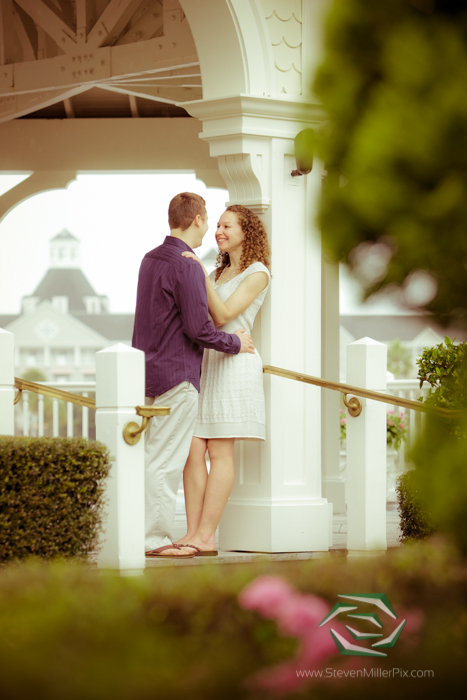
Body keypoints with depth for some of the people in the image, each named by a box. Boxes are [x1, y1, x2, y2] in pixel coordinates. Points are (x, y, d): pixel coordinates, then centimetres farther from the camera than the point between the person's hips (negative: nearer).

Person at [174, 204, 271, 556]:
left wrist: (200, 273, -17)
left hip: (232, 364, -8)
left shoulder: (258, 273, -3)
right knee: (192, 450, -2)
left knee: (219, 452, -9)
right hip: (204, 363, 8)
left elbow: (223, 315, -13)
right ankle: (193, 534, -4)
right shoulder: (219, 273, 21)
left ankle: (206, 537, -10)